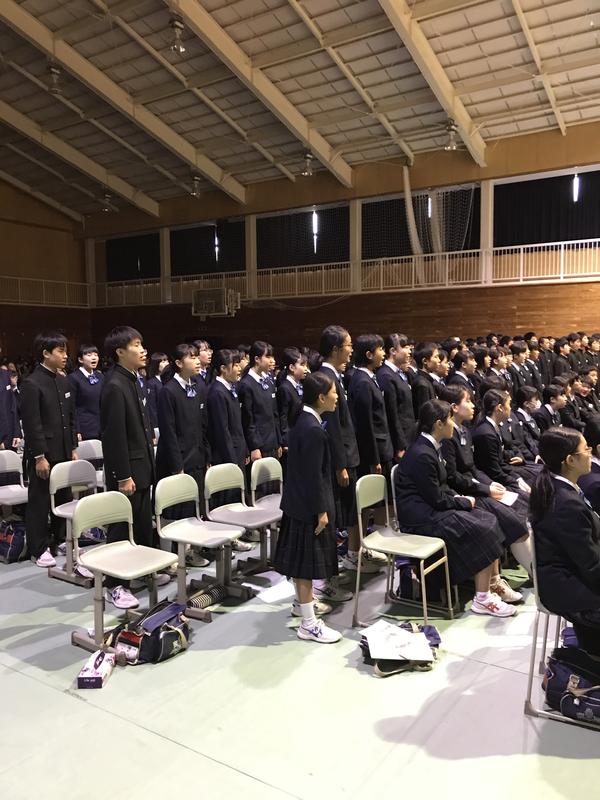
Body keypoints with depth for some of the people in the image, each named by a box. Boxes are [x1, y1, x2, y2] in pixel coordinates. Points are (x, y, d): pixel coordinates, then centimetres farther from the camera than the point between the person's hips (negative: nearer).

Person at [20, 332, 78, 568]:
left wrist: (73, 448, 12)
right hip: (43, 455, -7)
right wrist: (39, 457, -16)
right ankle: (39, 550, 15)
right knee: (39, 502, 4)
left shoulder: (64, 382, 10)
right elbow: (31, 424, -15)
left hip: (63, 453, 7)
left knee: (63, 499, 12)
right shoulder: (31, 384, -12)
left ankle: (60, 541, 27)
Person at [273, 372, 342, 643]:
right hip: (309, 505, -10)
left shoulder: (303, 421, 7)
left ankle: (303, 600, 40)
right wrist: (321, 511, -17)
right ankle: (309, 623, 9)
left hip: (298, 500, 10)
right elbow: (314, 475, -23)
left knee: (302, 557, 22)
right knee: (308, 560, -1)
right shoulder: (313, 429, -24)